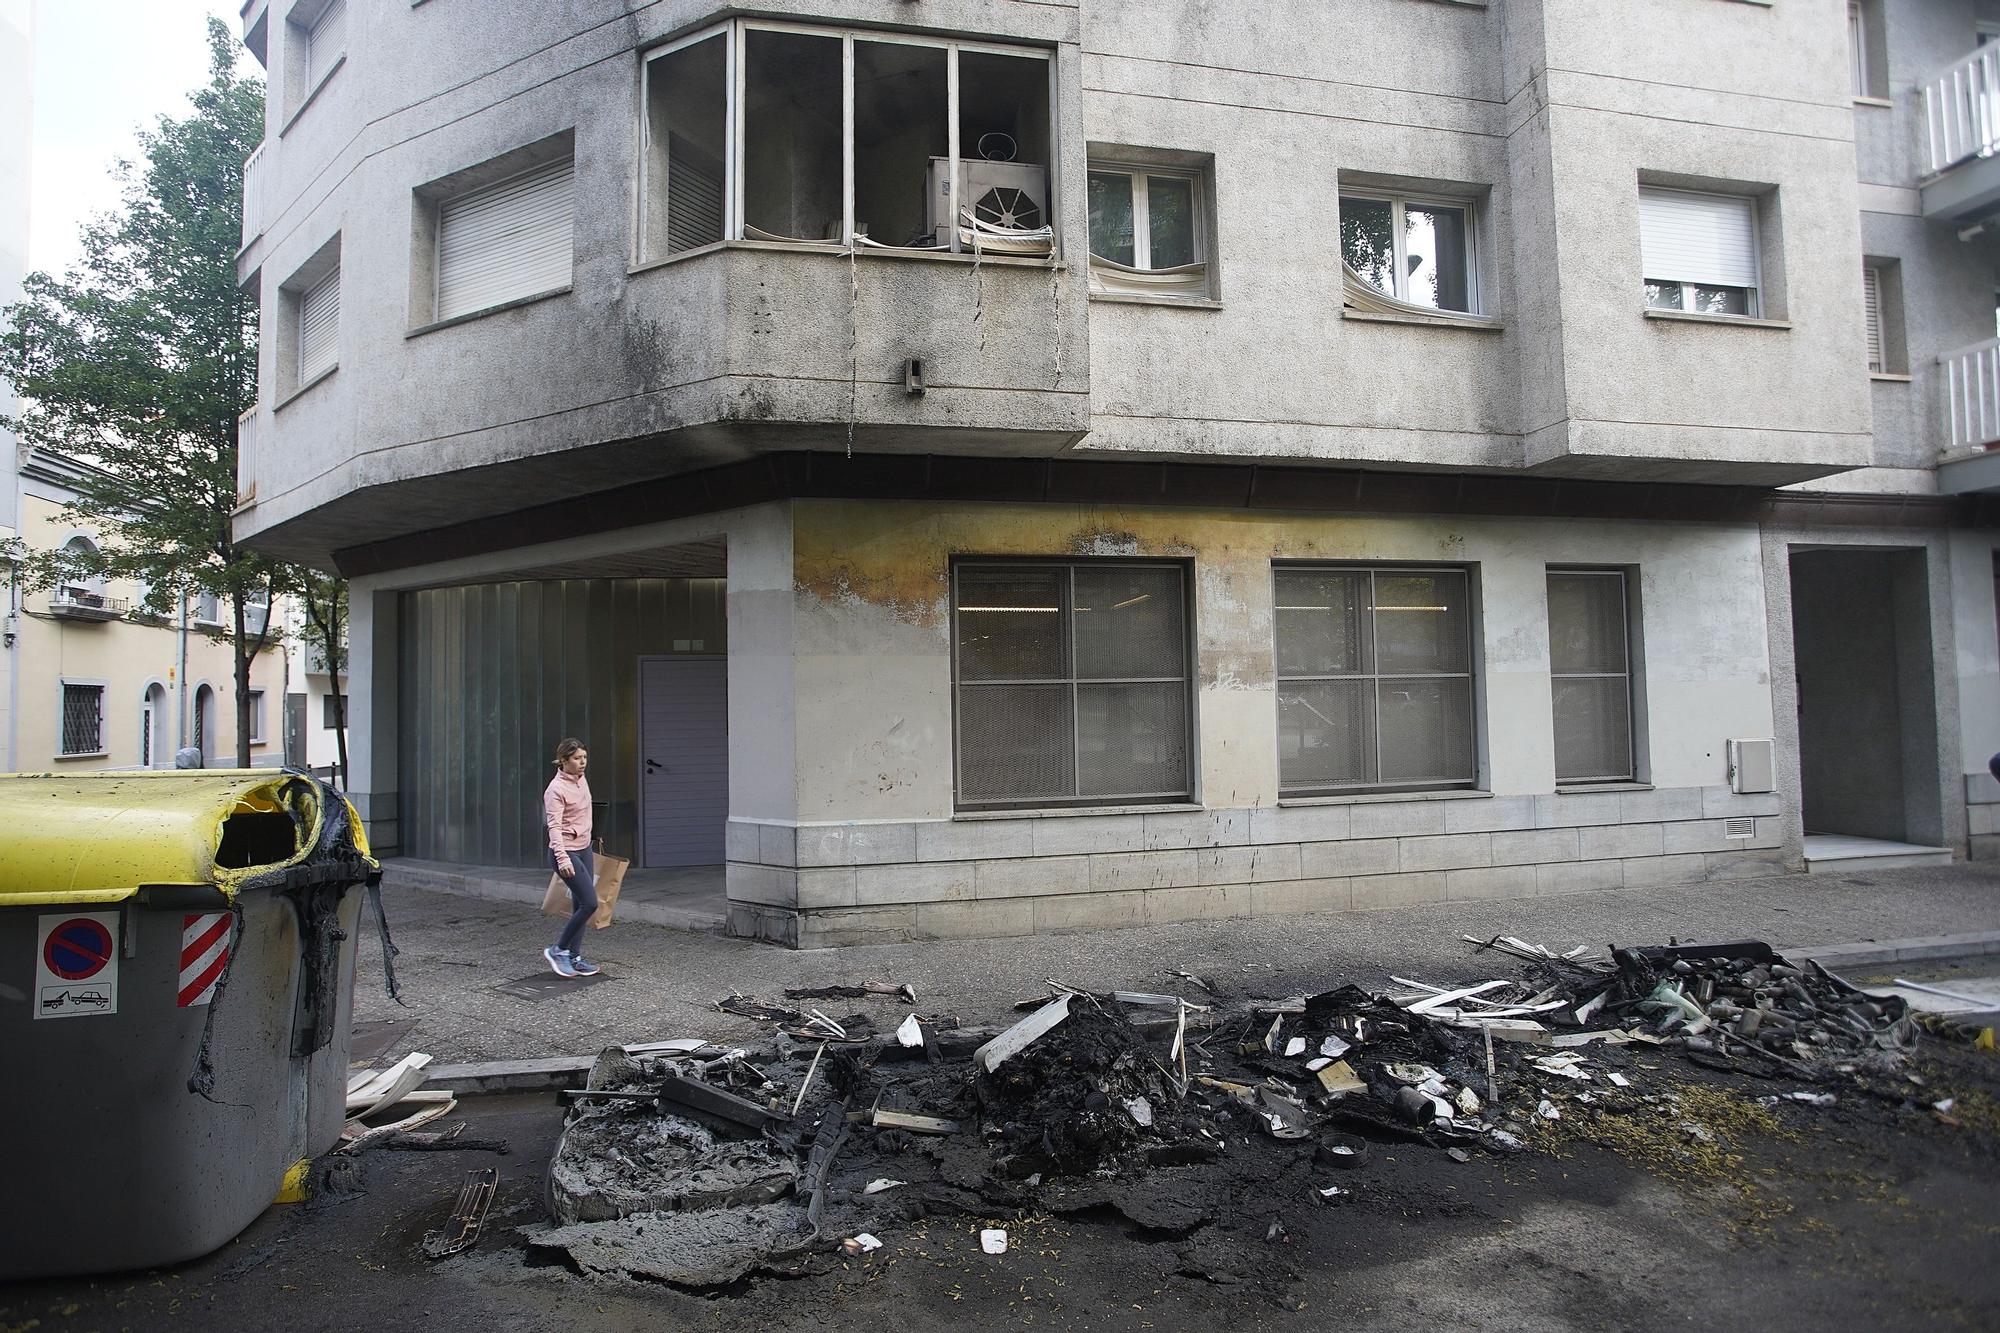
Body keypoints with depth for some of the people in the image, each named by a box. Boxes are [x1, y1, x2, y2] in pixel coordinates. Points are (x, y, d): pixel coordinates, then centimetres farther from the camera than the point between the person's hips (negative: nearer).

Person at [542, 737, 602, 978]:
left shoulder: (581, 780, 7)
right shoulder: (556, 789, -19)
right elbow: (554, 827, -26)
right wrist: (562, 858, -36)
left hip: (584, 849, 8)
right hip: (566, 852, -8)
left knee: (580, 906, 10)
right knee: (589, 903, -11)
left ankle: (575, 958, 17)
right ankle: (558, 949, 5)